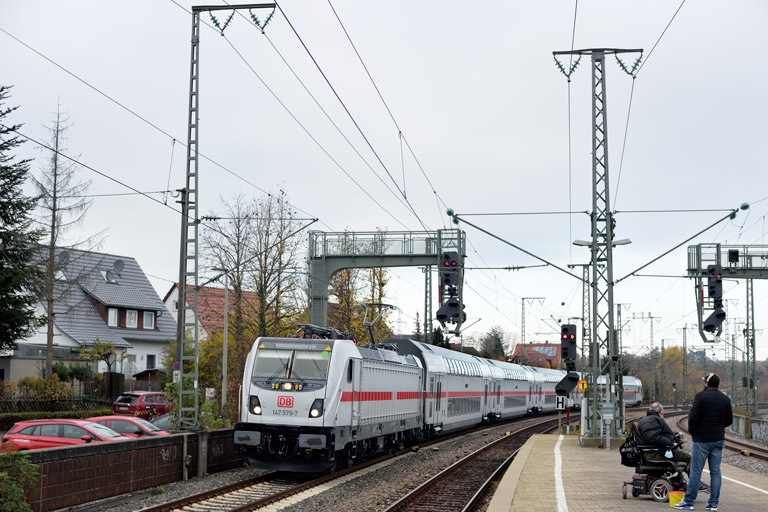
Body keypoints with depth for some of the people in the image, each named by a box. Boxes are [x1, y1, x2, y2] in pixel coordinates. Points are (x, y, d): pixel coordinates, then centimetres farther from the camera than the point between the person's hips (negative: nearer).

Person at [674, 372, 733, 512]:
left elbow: (694, 416, -14)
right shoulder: (725, 399, 7)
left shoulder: (701, 396, -9)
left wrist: (692, 431, 2)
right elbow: (729, 420, 11)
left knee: (696, 471, -2)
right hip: (718, 439, 5)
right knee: (715, 471, 7)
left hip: (702, 439, -5)